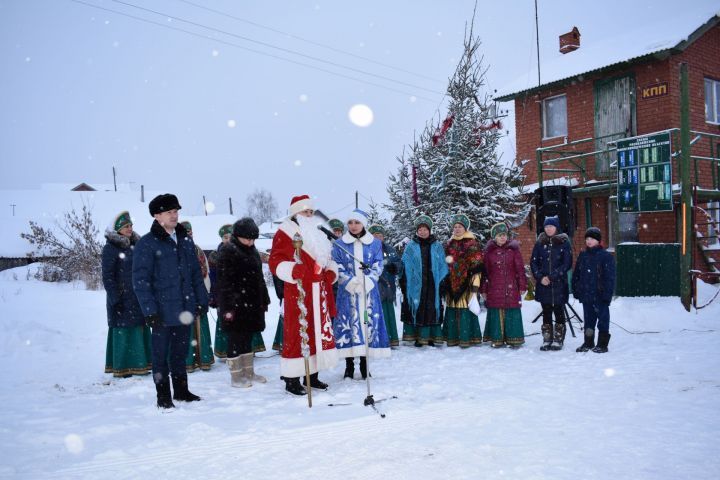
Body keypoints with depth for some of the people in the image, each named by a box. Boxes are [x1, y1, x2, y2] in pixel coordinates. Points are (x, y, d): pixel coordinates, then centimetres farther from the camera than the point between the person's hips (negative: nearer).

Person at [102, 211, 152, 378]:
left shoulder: (135, 245, 14)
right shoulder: (110, 248, -7)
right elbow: (107, 277, -10)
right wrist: (115, 299, -15)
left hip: (138, 298, 7)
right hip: (122, 299, -7)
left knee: (140, 330, 8)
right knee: (123, 331, -4)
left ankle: (138, 365, 17)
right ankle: (122, 367, 4)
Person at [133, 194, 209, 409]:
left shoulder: (186, 241, 10)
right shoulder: (147, 244, -8)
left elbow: (196, 274, 14)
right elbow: (140, 280, -11)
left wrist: (201, 300, 9)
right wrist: (149, 310, -16)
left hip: (184, 309, 5)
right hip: (162, 312, -5)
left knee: (180, 352, 17)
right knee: (161, 355, 6)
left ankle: (181, 391, 29)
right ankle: (163, 396, 17)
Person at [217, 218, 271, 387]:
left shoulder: (251, 251, 14)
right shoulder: (227, 251, -11)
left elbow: (258, 278, 20)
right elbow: (223, 281, -16)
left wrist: (264, 301, 17)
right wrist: (227, 306, -21)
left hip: (251, 305, 8)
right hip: (235, 306, -8)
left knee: (247, 339, 15)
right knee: (235, 340, 0)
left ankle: (249, 373, 24)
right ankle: (236, 376, 9)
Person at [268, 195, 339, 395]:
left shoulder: (317, 235, 20)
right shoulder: (285, 233, -4)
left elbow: (325, 260, 29)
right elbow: (276, 262, -13)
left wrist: (331, 272, 9)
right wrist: (293, 270, -30)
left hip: (319, 293, 8)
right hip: (298, 293, -8)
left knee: (319, 330, 10)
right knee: (297, 333, -8)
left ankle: (312, 375, 21)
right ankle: (292, 379, 1)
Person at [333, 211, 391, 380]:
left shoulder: (375, 243, 8)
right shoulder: (339, 244, 6)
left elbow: (378, 265, 2)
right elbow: (337, 267, 0)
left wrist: (367, 281, -15)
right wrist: (350, 282, -15)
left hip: (368, 291, 1)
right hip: (347, 292, -1)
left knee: (368, 323, 1)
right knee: (348, 323, -3)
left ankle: (364, 364, 13)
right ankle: (349, 365, 8)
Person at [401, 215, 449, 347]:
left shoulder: (437, 247, 8)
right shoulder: (411, 247, 4)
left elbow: (443, 266, 6)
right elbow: (405, 267, 2)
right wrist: (405, 283, -6)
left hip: (433, 285, 1)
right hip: (416, 285, -1)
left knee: (432, 309, 2)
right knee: (417, 309, -1)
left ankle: (431, 337, 11)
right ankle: (418, 337, 8)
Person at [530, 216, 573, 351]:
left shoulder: (564, 243, -1)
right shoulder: (540, 243, 9)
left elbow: (567, 264, -7)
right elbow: (533, 262, 7)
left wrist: (551, 277, -12)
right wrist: (540, 277, -9)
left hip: (559, 284, -3)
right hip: (543, 284, 3)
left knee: (559, 312, 2)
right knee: (546, 313, 7)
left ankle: (558, 340, 9)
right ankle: (547, 340, 13)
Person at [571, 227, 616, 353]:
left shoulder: (606, 256, -7)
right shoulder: (582, 255, 11)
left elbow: (610, 277, -10)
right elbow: (576, 275, 15)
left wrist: (607, 294, -15)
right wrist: (576, 290, 9)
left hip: (600, 296, -5)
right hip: (586, 295, 6)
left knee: (603, 319, 4)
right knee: (588, 320, 14)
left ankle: (602, 344, 12)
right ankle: (588, 343, 24)